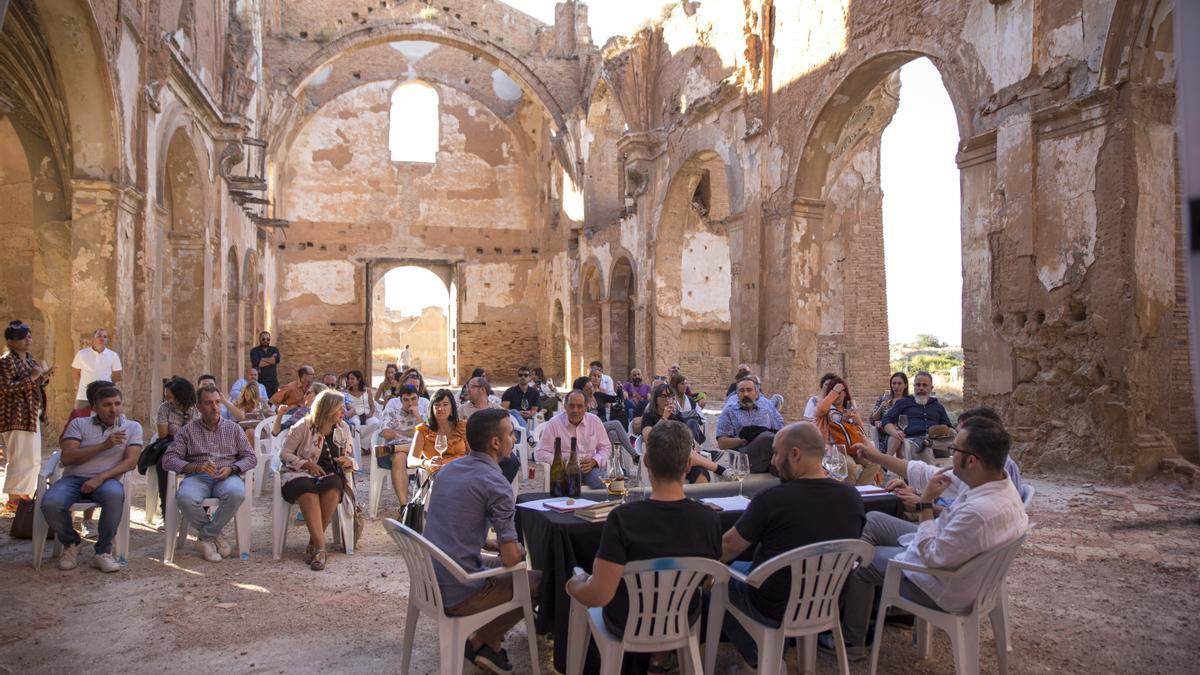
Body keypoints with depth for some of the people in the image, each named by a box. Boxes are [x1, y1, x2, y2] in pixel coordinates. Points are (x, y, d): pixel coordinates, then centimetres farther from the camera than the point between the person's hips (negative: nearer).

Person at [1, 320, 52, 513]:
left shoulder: (30, 360, 16)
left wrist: (45, 378, 6)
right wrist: (31, 377, -21)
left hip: (32, 416, 9)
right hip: (17, 417, -9)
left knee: (33, 459, 12)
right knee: (20, 458, -7)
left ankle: (23, 495, 21)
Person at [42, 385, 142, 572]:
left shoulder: (132, 427, 10)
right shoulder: (79, 424, 11)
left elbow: (131, 461, -3)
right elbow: (67, 457, -2)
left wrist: (101, 477, -17)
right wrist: (104, 445, -11)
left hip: (106, 479, -1)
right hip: (73, 478, 2)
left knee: (114, 494, -38)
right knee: (50, 503, -30)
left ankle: (103, 552, -17)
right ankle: (71, 543, 4)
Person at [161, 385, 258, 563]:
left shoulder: (233, 428, 17)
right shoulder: (188, 430, 13)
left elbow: (251, 457, 11)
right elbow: (168, 459, 2)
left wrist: (231, 469, -10)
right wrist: (196, 467, -15)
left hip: (226, 477, 1)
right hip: (197, 477, 0)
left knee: (236, 493, -36)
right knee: (185, 498, -36)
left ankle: (206, 536, -12)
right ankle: (214, 537, -11)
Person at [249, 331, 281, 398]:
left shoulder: (274, 350, 14)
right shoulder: (254, 351, 6)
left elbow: (277, 360, -7)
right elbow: (256, 363, -13)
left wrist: (262, 359, -2)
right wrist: (271, 359, -4)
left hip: (273, 382, 2)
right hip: (259, 382, -2)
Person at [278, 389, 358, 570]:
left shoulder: (343, 428, 12)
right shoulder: (303, 426, 0)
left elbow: (352, 458, 19)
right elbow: (284, 454, 1)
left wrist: (348, 461, -5)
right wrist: (306, 464, -13)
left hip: (331, 475, 3)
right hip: (302, 475, -2)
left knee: (333, 487, -35)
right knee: (308, 491, -38)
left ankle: (313, 543, -22)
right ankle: (320, 546, -40)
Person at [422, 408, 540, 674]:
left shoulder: (448, 470, 8)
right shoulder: (495, 483, -17)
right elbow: (511, 558, -19)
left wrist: (506, 546, 22)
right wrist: (521, 550, 5)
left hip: (429, 582, 8)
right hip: (458, 594, -8)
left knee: (495, 564, 29)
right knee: (541, 582, 10)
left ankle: (488, 642, 20)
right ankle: (481, 642, 15)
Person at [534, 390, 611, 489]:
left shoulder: (595, 421, 6)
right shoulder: (554, 423, -2)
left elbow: (606, 447, 13)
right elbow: (540, 453, -2)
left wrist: (594, 461, -8)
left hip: (590, 468, 3)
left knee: (600, 483, -29)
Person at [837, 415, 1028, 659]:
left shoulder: (980, 512, -41)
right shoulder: (999, 482, -12)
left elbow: (932, 557, -29)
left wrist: (925, 502, -21)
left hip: (944, 589, -8)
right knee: (871, 520, 15)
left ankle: (852, 641, 31)